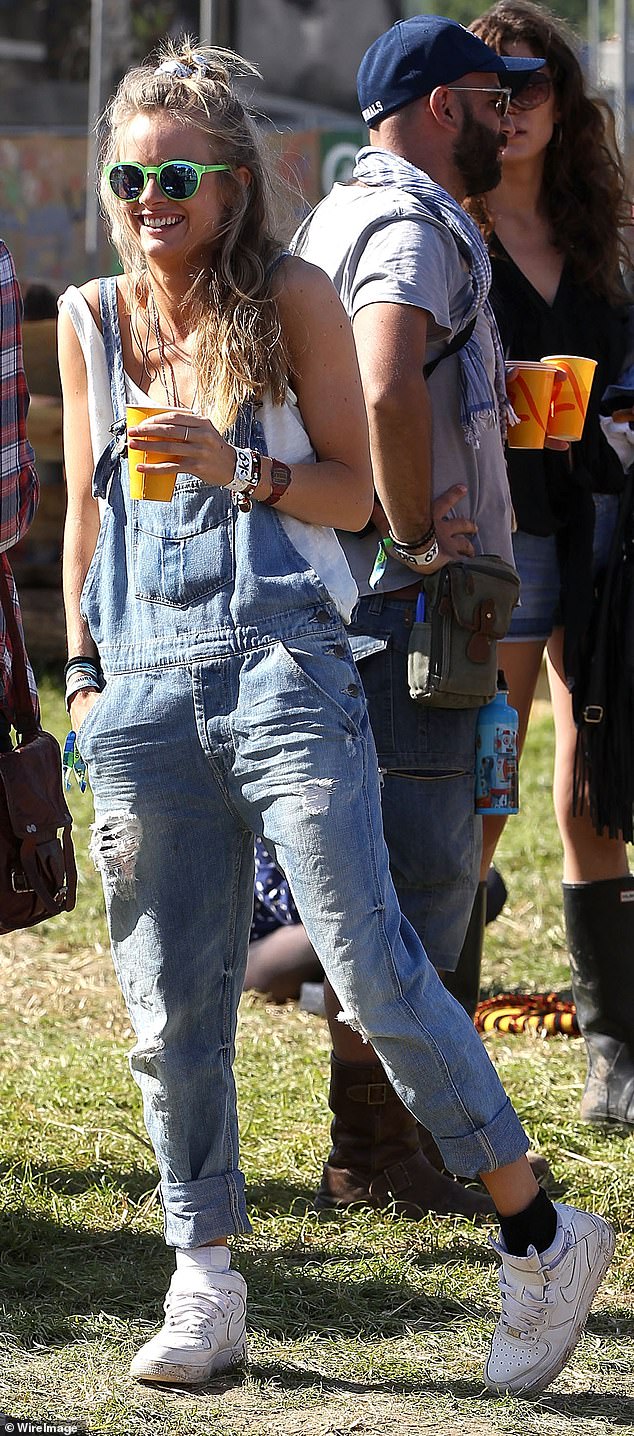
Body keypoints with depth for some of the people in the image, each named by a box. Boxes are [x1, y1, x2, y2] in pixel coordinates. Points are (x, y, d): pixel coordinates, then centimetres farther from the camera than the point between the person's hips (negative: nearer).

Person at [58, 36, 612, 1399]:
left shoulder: (292, 300, 1)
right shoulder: (92, 321, 13)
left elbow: (355, 487, 1)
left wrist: (240, 470, -16)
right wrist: (85, 674, 15)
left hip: (281, 664, -4)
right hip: (147, 682, 4)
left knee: (374, 969, -9)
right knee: (170, 1006, 4)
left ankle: (542, 1233, 1)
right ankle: (206, 1281, 14)